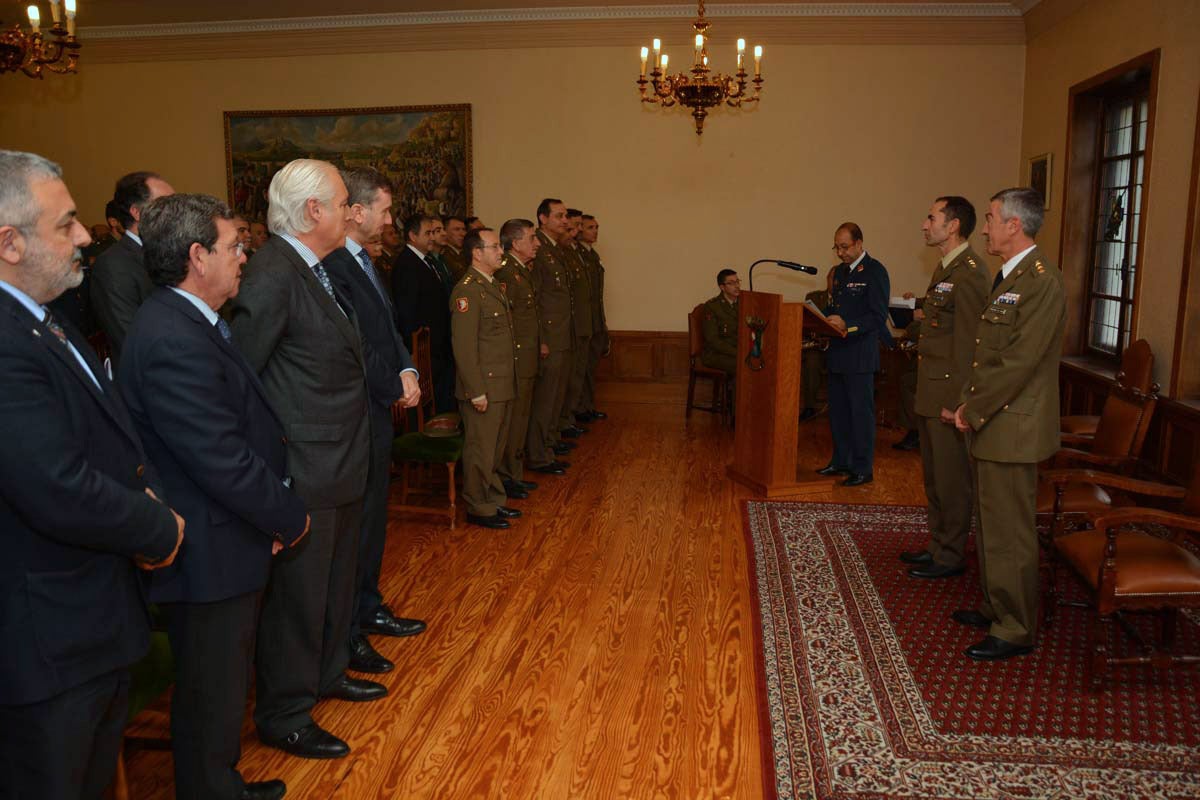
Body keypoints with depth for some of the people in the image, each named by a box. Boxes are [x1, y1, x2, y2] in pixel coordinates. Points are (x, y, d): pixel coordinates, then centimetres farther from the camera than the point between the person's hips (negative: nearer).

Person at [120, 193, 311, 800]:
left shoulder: (185, 320, 8)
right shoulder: (173, 341, -26)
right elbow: (224, 461, -26)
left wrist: (270, 510, 3)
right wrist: (289, 517, -11)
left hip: (225, 541, 10)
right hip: (211, 554, -10)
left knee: (220, 686, 24)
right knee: (213, 694, 9)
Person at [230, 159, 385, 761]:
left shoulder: (316, 269, 8)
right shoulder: (273, 277, -22)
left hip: (341, 461, 10)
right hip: (304, 470, -10)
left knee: (336, 578, 24)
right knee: (298, 592, 6)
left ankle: (327, 672, 45)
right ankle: (284, 716, 24)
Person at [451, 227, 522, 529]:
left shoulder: (493, 285, 14)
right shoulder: (467, 291, -17)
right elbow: (464, 347, -20)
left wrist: (509, 383, 16)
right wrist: (476, 391, -20)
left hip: (503, 386, 9)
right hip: (484, 388, -9)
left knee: (495, 448, 19)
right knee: (481, 451, 3)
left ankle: (494, 500, 32)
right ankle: (478, 509, 17)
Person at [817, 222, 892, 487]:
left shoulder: (875, 271, -9)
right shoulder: (839, 271, 16)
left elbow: (878, 316, -15)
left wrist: (848, 325, -27)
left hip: (860, 353, -8)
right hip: (837, 352, 8)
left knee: (861, 410, -2)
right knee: (838, 410, 14)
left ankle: (863, 468, 6)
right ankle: (841, 461, 25)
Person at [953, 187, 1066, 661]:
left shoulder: (1042, 282, -17)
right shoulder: (1007, 278, 14)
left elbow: (1019, 362, -22)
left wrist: (973, 410, -14)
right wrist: (969, 404, 6)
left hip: (1012, 427, -10)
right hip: (990, 425, 10)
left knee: (1009, 533, 0)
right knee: (991, 526, 20)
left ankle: (1016, 631, 13)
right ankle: (996, 608, 35)